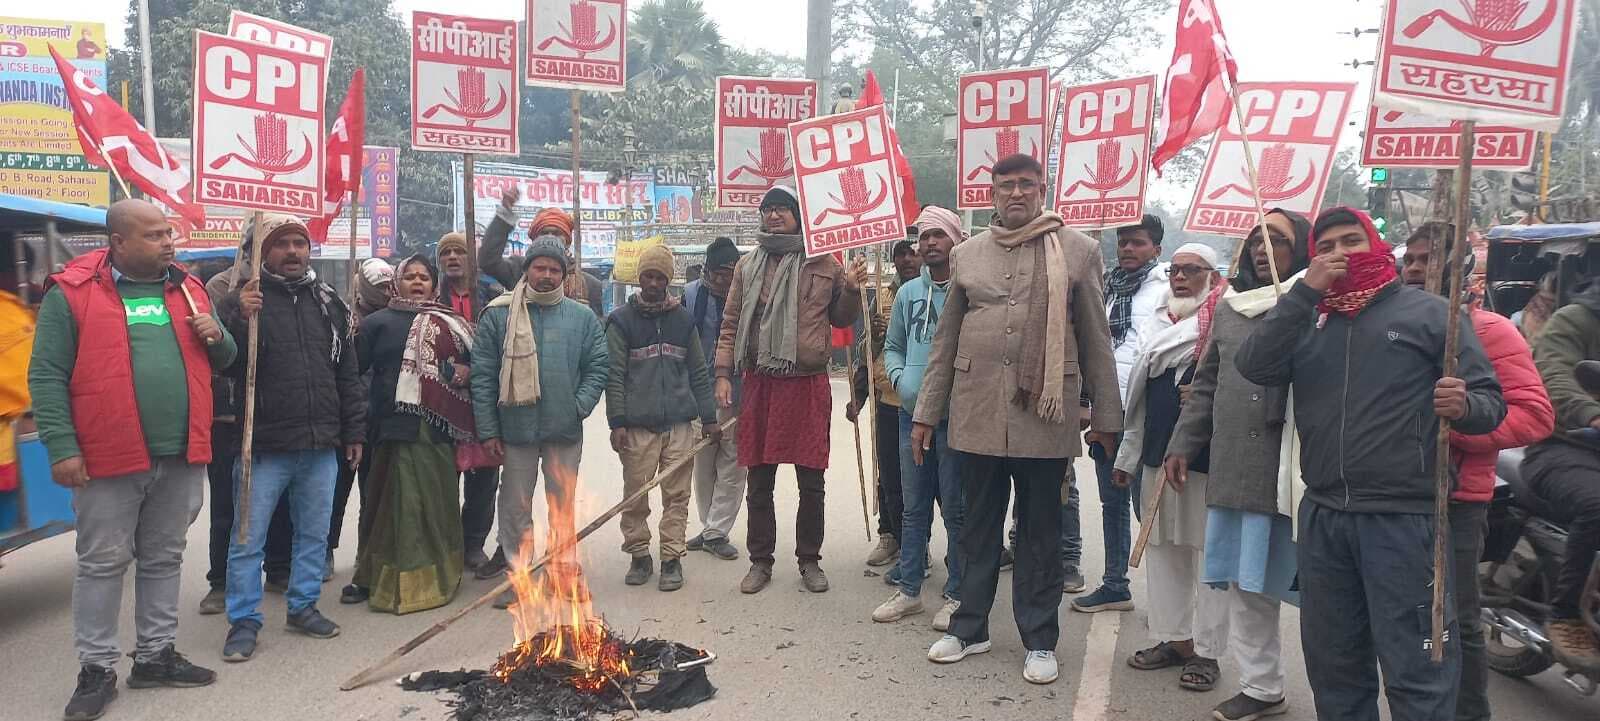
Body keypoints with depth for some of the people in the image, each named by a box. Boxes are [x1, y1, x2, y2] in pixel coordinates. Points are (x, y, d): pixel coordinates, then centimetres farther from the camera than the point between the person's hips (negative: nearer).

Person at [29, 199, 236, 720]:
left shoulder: (187, 288, 9)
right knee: (102, 564, 6)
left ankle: (156, 656, 27)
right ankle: (96, 668, 18)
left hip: (181, 456, 5)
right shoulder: (72, 291, -5)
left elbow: (222, 361, 18)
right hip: (109, 457, -4)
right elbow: (47, 376, -7)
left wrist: (217, 337, -5)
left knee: (164, 560, 14)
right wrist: (62, 446, -14)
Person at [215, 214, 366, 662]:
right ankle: (244, 620, 17)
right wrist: (241, 320, -26)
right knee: (248, 539, 4)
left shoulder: (328, 302, 10)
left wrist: (354, 431, 11)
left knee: (314, 534, 15)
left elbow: (347, 373, 13)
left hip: (321, 445, 4)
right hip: (263, 446, -4)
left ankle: (304, 606, 29)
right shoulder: (243, 300, -3)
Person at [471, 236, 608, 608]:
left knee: (563, 504, 12)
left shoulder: (582, 317, 4)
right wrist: (488, 429, -6)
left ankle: (566, 570, 24)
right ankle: (517, 574, 19)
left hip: (565, 430, 1)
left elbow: (597, 367, 4)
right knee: (515, 504, 8)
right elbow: (483, 375, -2)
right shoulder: (499, 315, 0)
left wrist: (580, 406, -11)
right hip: (516, 428, -1)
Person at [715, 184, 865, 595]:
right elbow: (731, 325, 9)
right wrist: (723, 374, 1)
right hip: (759, 384, 2)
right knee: (759, 483, 9)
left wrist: (852, 290, -4)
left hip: (808, 384, -1)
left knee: (811, 481, 7)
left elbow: (841, 319, 15)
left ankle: (810, 561, 21)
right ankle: (760, 561, 22)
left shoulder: (824, 264, 4)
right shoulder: (748, 266, 8)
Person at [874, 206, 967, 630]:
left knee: (955, 510, 4)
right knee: (914, 508, 14)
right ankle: (908, 590, 25)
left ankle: (956, 596, 16)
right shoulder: (908, 293, 9)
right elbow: (892, 348, 17)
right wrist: (901, 380, -2)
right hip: (912, 412, 5)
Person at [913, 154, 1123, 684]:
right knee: (978, 526, 13)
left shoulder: (1077, 250, 2)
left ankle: (1040, 640, 22)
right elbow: (946, 341, 11)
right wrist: (925, 413, 10)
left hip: (1045, 414, -2)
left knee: (1041, 532, 8)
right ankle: (970, 627, 27)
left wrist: (1107, 417, 4)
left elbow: (1095, 339, 4)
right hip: (977, 411, 2)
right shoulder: (967, 254, 9)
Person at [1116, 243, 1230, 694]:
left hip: (1205, 457, -7)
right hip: (1157, 454, 7)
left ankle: (1206, 651, 10)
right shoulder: (1157, 324, 16)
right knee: (1162, 549, 12)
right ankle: (1171, 638, 24)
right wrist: (1127, 456, 19)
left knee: (1207, 551, 1)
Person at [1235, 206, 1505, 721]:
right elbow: (1254, 367, -7)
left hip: (1403, 518, -4)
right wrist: (1306, 291, -11)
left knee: (1416, 671, -3)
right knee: (1332, 665, 17)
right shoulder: (1306, 319, 11)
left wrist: (1465, 406, -21)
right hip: (1322, 517, 4)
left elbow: (1491, 400, 2)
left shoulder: (1428, 312, 3)